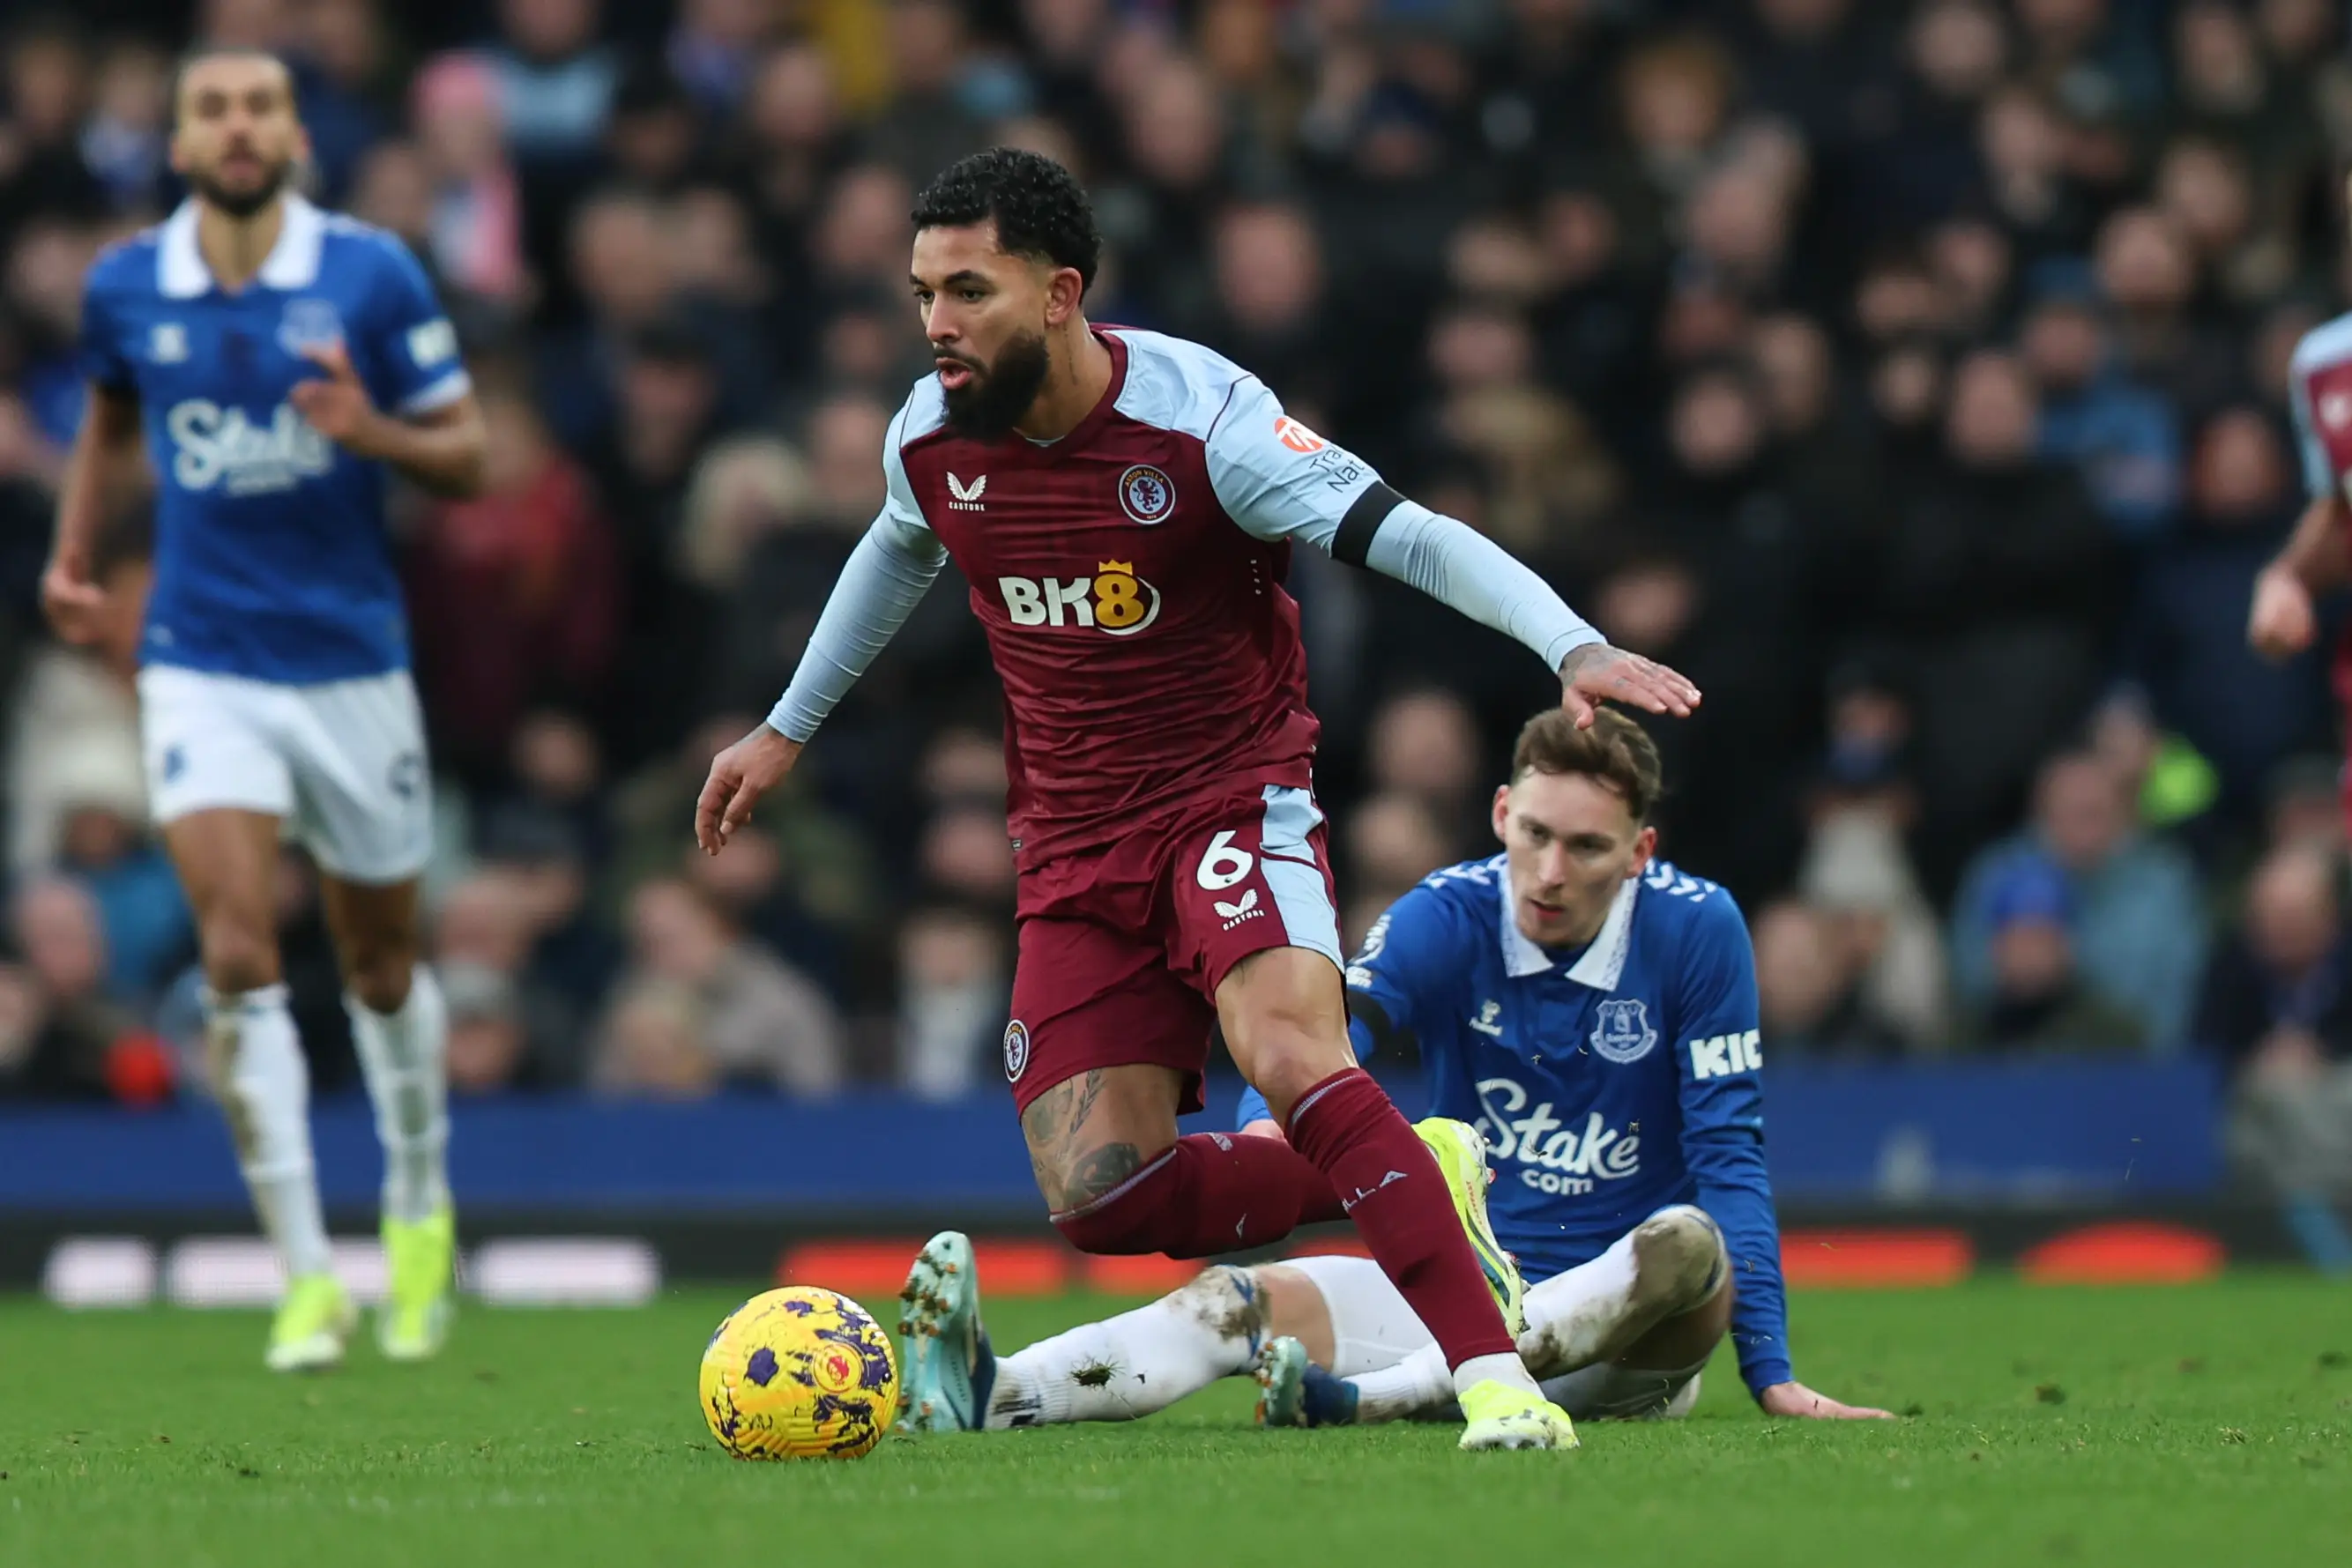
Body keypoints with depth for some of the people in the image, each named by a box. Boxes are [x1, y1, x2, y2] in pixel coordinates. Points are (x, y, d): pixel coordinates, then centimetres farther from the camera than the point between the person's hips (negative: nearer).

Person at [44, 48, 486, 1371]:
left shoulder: (372, 273, -7)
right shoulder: (125, 286, 1)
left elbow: (467, 456, -3)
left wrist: (371, 429, -22)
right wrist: (73, 553, 12)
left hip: (354, 661, 0)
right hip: (204, 665, 0)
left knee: (381, 966, 13)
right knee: (239, 952, -16)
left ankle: (420, 1212, 39)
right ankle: (307, 1275, -13)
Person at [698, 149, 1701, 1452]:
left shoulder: (1200, 417, -20)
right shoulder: (929, 438, -3)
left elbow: (1409, 536, -25)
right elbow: (900, 552, 22)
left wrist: (1576, 647, -40)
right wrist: (788, 728, 31)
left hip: (1234, 795, -5)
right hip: (1073, 844, 5)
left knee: (1288, 1054, -33)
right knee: (1098, 1201, -9)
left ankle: (1494, 1373, -32)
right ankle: (1416, 1176, 11)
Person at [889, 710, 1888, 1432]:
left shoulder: (1696, 930, -8)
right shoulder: (1447, 918, -5)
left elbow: (1729, 1153, -9)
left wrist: (1771, 1374, -16)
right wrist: (1270, 1123, -47)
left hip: (1626, 1329, -2)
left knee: (1688, 1243, -35)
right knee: (1243, 1299, -23)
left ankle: (1372, 1398, -48)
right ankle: (989, 1398, -51)